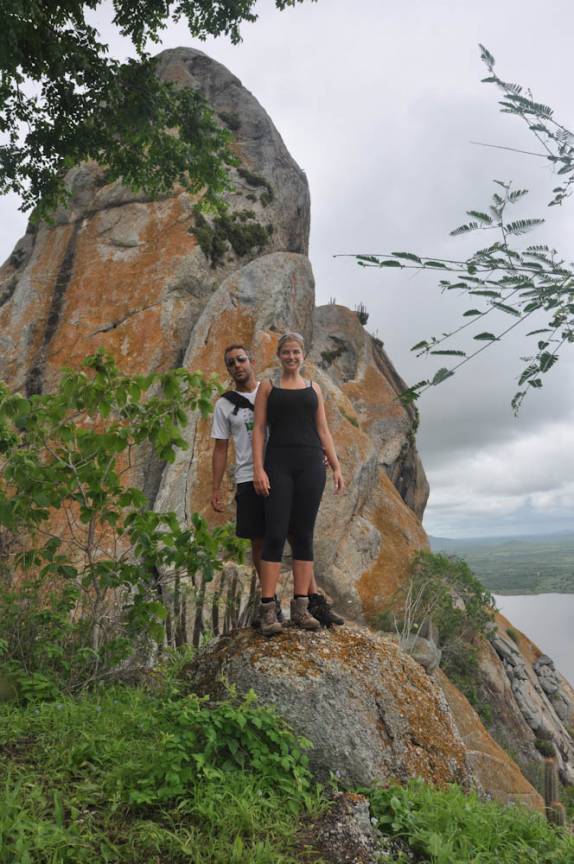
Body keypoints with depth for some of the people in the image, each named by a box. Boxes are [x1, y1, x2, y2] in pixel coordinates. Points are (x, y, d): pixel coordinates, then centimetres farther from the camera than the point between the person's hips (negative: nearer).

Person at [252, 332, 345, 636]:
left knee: (303, 536, 3)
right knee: (275, 535, -8)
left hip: (311, 465, 3)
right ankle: (268, 609, -4)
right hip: (278, 463, -2)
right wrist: (258, 468, -10)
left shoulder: (313, 388, 17)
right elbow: (259, 429, 2)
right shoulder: (267, 387, 9)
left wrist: (336, 467, 7)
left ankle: (300, 607, 9)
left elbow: (323, 431, 15)